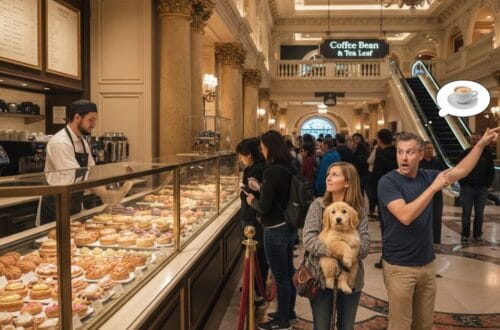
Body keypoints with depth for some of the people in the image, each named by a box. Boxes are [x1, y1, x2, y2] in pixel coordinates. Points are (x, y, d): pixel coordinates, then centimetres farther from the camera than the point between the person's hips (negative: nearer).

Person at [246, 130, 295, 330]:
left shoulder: (271, 171, -21)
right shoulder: (288, 168, 4)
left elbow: (264, 207, -19)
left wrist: (252, 201, 0)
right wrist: (260, 188, 21)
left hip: (275, 230, -9)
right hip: (288, 226, 9)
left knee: (280, 276, 4)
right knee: (288, 271, 20)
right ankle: (289, 312, 36)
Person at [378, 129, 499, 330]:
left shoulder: (426, 177, 3)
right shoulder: (388, 182, -16)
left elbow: (460, 171, 17)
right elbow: (405, 216, -29)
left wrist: (481, 143, 13)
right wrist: (434, 187, -27)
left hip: (427, 263, 6)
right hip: (400, 267, -6)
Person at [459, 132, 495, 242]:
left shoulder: (487, 153, 3)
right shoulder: (465, 153, 1)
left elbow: (491, 171, 7)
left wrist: (487, 185, 0)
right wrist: (463, 184, -2)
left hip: (482, 188, 1)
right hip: (468, 187, -1)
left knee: (479, 213, 6)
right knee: (466, 213, 1)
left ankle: (477, 235, 16)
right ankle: (465, 235, 10)